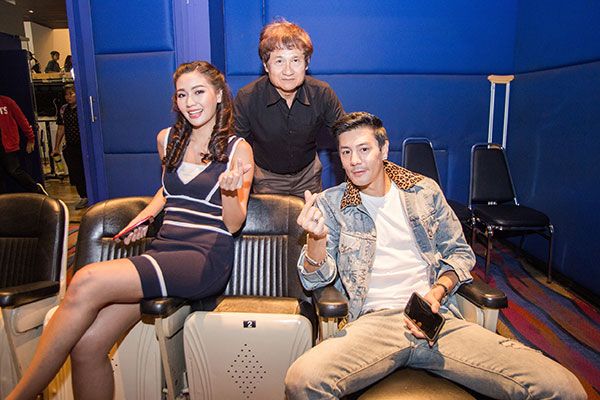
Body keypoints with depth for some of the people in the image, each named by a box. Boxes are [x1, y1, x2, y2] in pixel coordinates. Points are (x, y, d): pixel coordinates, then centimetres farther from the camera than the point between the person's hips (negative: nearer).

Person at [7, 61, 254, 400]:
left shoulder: (238, 149, 1)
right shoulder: (168, 139, 16)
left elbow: (234, 224, 0)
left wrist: (229, 190, -20)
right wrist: (147, 214, 17)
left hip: (206, 258, -5)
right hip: (163, 250, 5)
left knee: (87, 283, -25)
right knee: (87, 344, -18)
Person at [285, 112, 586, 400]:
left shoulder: (424, 190, 12)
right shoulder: (330, 204, 6)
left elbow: (460, 252, 17)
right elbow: (316, 280, 1)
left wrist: (437, 291, -4)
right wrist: (315, 237, -21)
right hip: (373, 322, -1)